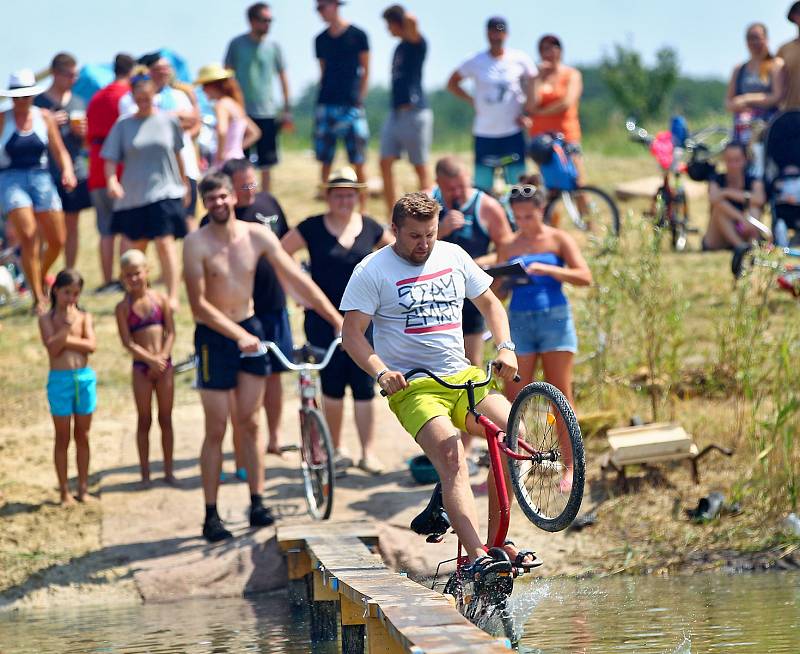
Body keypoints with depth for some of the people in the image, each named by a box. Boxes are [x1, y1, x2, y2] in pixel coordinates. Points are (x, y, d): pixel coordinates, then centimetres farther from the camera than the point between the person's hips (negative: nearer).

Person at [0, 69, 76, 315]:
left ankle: (41, 278, 32)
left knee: (57, 241, 2)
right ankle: (38, 297, -11)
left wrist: (67, 171, -10)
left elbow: (59, 151, 9)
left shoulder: (44, 118, 6)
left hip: (41, 179, 3)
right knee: (28, 237, -17)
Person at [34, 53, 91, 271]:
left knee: (72, 227, 7)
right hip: (48, 173, -4)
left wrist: (82, 132, -4)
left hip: (76, 170, 4)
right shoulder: (39, 102, -1)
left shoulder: (78, 103, 12)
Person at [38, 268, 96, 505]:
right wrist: (67, 325, -18)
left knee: (83, 436, 9)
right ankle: (64, 491, 10)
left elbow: (91, 345, -10)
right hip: (60, 380, -2)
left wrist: (64, 339, -14)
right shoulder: (47, 319, -1)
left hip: (84, 378, 2)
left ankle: (83, 487, 17)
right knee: (63, 438, 4)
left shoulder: (84, 317, 4)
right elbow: (53, 347, -15)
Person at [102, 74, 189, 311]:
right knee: (137, 246, 11)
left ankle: (173, 296, -15)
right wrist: (111, 181, -20)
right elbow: (111, 158, -2)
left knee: (165, 242, -14)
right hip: (133, 193, 2)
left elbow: (177, 155, 15)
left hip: (164, 191, -2)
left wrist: (184, 184, 23)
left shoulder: (168, 121, 3)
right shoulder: (123, 125, 1)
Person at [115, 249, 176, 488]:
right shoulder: (123, 308, -2)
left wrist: (162, 357, -13)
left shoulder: (160, 299, 3)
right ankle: (145, 473, 8)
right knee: (144, 420, 3)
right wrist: (151, 360, -16)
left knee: (165, 418, 7)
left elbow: (171, 332, 1)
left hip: (163, 364, 1)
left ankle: (169, 470, 14)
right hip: (141, 368, -1)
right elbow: (128, 342, -8)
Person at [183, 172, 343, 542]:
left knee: (249, 424, 6)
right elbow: (199, 304, -17)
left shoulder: (257, 236, -3)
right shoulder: (197, 244, -13)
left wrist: (337, 319, -4)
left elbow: (297, 279, 0)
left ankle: (257, 504, 11)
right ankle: (211, 516, 6)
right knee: (216, 430, 0)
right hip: (213, 336, -3)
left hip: (249, 330, 3)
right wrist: (238, 335, -26)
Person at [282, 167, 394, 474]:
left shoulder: (370, 228, 4)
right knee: (332, 386, 2)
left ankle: (368, 452, 1)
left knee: (364, 385, -3)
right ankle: (335, 449, 16)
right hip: (323, 319, -1)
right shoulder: (312, 229, -4)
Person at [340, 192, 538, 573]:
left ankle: (496, 538, -3)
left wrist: (505, 348, 3)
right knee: (452, 459, -27)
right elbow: (352, 332, -6)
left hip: (464, 378, 5)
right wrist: (381, 372, -22)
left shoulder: (453, 257, 11)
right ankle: (477, 555, -37)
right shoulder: (372, 271, -3)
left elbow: (489, 303, 21)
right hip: (412, 387, -5)